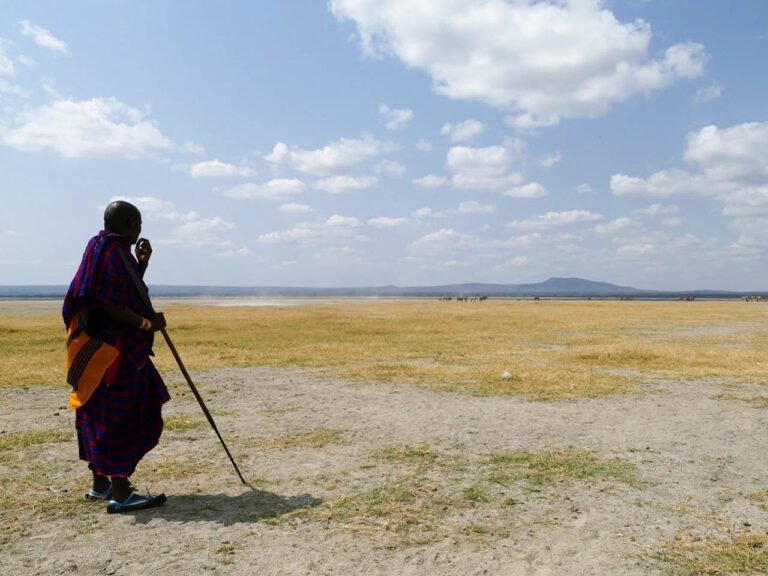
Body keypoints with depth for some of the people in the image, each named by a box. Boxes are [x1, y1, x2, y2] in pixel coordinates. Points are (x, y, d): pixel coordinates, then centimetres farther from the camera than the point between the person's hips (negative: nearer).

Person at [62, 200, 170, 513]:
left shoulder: (103, 249, 15)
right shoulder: (115, 253, -16)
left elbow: (127, 295, 22)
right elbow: (113, 306, -23)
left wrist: (142, 264, 13)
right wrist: (148, 324, -13)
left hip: (103, 345, 10)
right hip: (115, 350, -10)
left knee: (102, 416, 16)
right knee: (121, 417, -4)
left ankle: (101, 483, 27)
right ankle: (120, 492, 3)